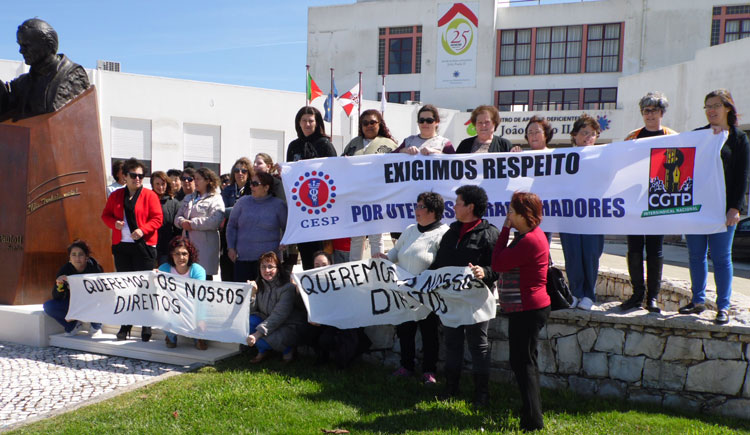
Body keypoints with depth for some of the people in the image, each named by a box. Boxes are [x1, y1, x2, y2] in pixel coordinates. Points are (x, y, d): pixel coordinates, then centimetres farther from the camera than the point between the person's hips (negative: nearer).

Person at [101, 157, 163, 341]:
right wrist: (114, 223, -6)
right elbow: (106, 215, 15)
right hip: (121, 246, 4)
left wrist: (143, 230, -18)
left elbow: (157, 218, -4)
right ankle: (126, 325, 16)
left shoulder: (150, 195, 1)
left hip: (143, 245, -4)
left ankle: (146, 326, 4)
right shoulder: (116, 195, 12)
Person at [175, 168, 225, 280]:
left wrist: (192, 223, -14)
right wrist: (183, 222, -5)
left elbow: (214, 221, -16)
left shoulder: (215, 199, -2)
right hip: (187, 244, 6)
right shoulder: (188, 198, 22)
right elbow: (178, 217, 19)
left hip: (205, 245, -6)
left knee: (205, 277, -5)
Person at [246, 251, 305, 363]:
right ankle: (262, 351, 0)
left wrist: (257, 334, -35)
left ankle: (288, 349, -1)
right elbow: (250, 311, -3)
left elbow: (279, 316, -28)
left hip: (289, 326, -6)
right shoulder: (259, 284, 0)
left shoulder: (288, 287, -20)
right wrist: (251, 294, -22)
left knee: (264, 339, -31)